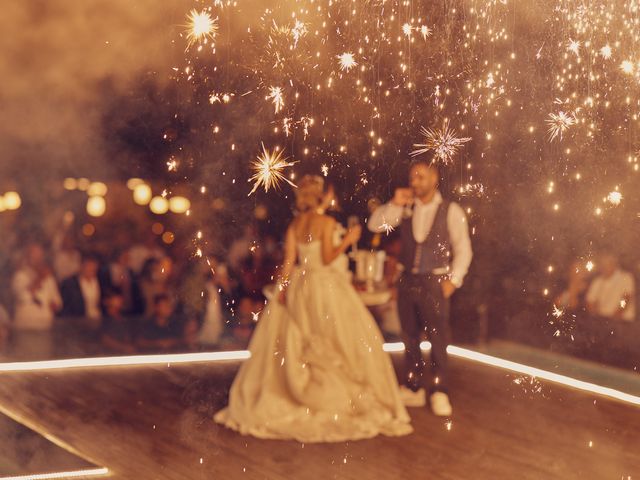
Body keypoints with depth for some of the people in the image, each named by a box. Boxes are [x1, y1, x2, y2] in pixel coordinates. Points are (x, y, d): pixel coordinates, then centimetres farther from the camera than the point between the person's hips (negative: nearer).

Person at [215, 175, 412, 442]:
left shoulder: (294, 225, 3)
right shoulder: (327, 222, -11)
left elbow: (289, 260, 1)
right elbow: (327, 258, -15)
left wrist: (282, 288, 5)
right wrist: (347, 240, -6)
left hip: (298, 286, 6)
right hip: (325, 284, -5)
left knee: (293, 342, 13)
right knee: (343, 340, 2)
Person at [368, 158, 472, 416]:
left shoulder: (451, 211, -3)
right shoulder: (406, 208, 7)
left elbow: (463, 249, -1)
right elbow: (375, 225, 1)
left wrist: (453, 279, -8)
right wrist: (394, 203, -10)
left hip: (434, 281, -4)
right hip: (407, 280, 4)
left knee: (437, 337, -5)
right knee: (410, 337, 9)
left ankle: (439, 393, 2)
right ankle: (414, 389, 19)